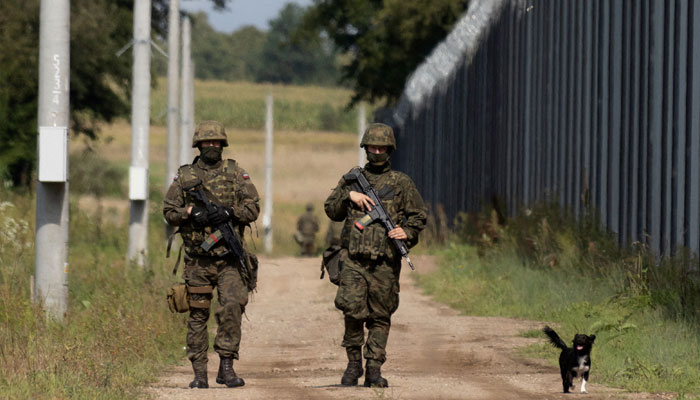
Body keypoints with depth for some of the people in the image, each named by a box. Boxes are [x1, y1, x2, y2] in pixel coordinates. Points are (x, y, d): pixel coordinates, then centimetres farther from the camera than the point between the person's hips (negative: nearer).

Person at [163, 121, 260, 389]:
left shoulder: (235, 173, 7)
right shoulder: (184, 176, 8)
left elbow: (253, 208, 2)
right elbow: (169, 211, 8)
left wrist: (229, 211, -16)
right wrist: (190, 212, -12)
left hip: (230, 258, -1)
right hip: (198, 259, 1)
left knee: (233, 306, -15)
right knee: (198, 314, 4)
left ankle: (226, 366, -8)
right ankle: (199, 372, 10)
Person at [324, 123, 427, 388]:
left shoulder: (401, 183, 10)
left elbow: (418, 216, 10)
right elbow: (332, 211, 14)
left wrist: (407, 232, -10)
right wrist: (349, 195, -3)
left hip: (385, 262, 0)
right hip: (354, 258, 0)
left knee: (380, 316, 2)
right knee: (352, 308, -15)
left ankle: (374, 368, 8)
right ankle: (353, 363, 1)